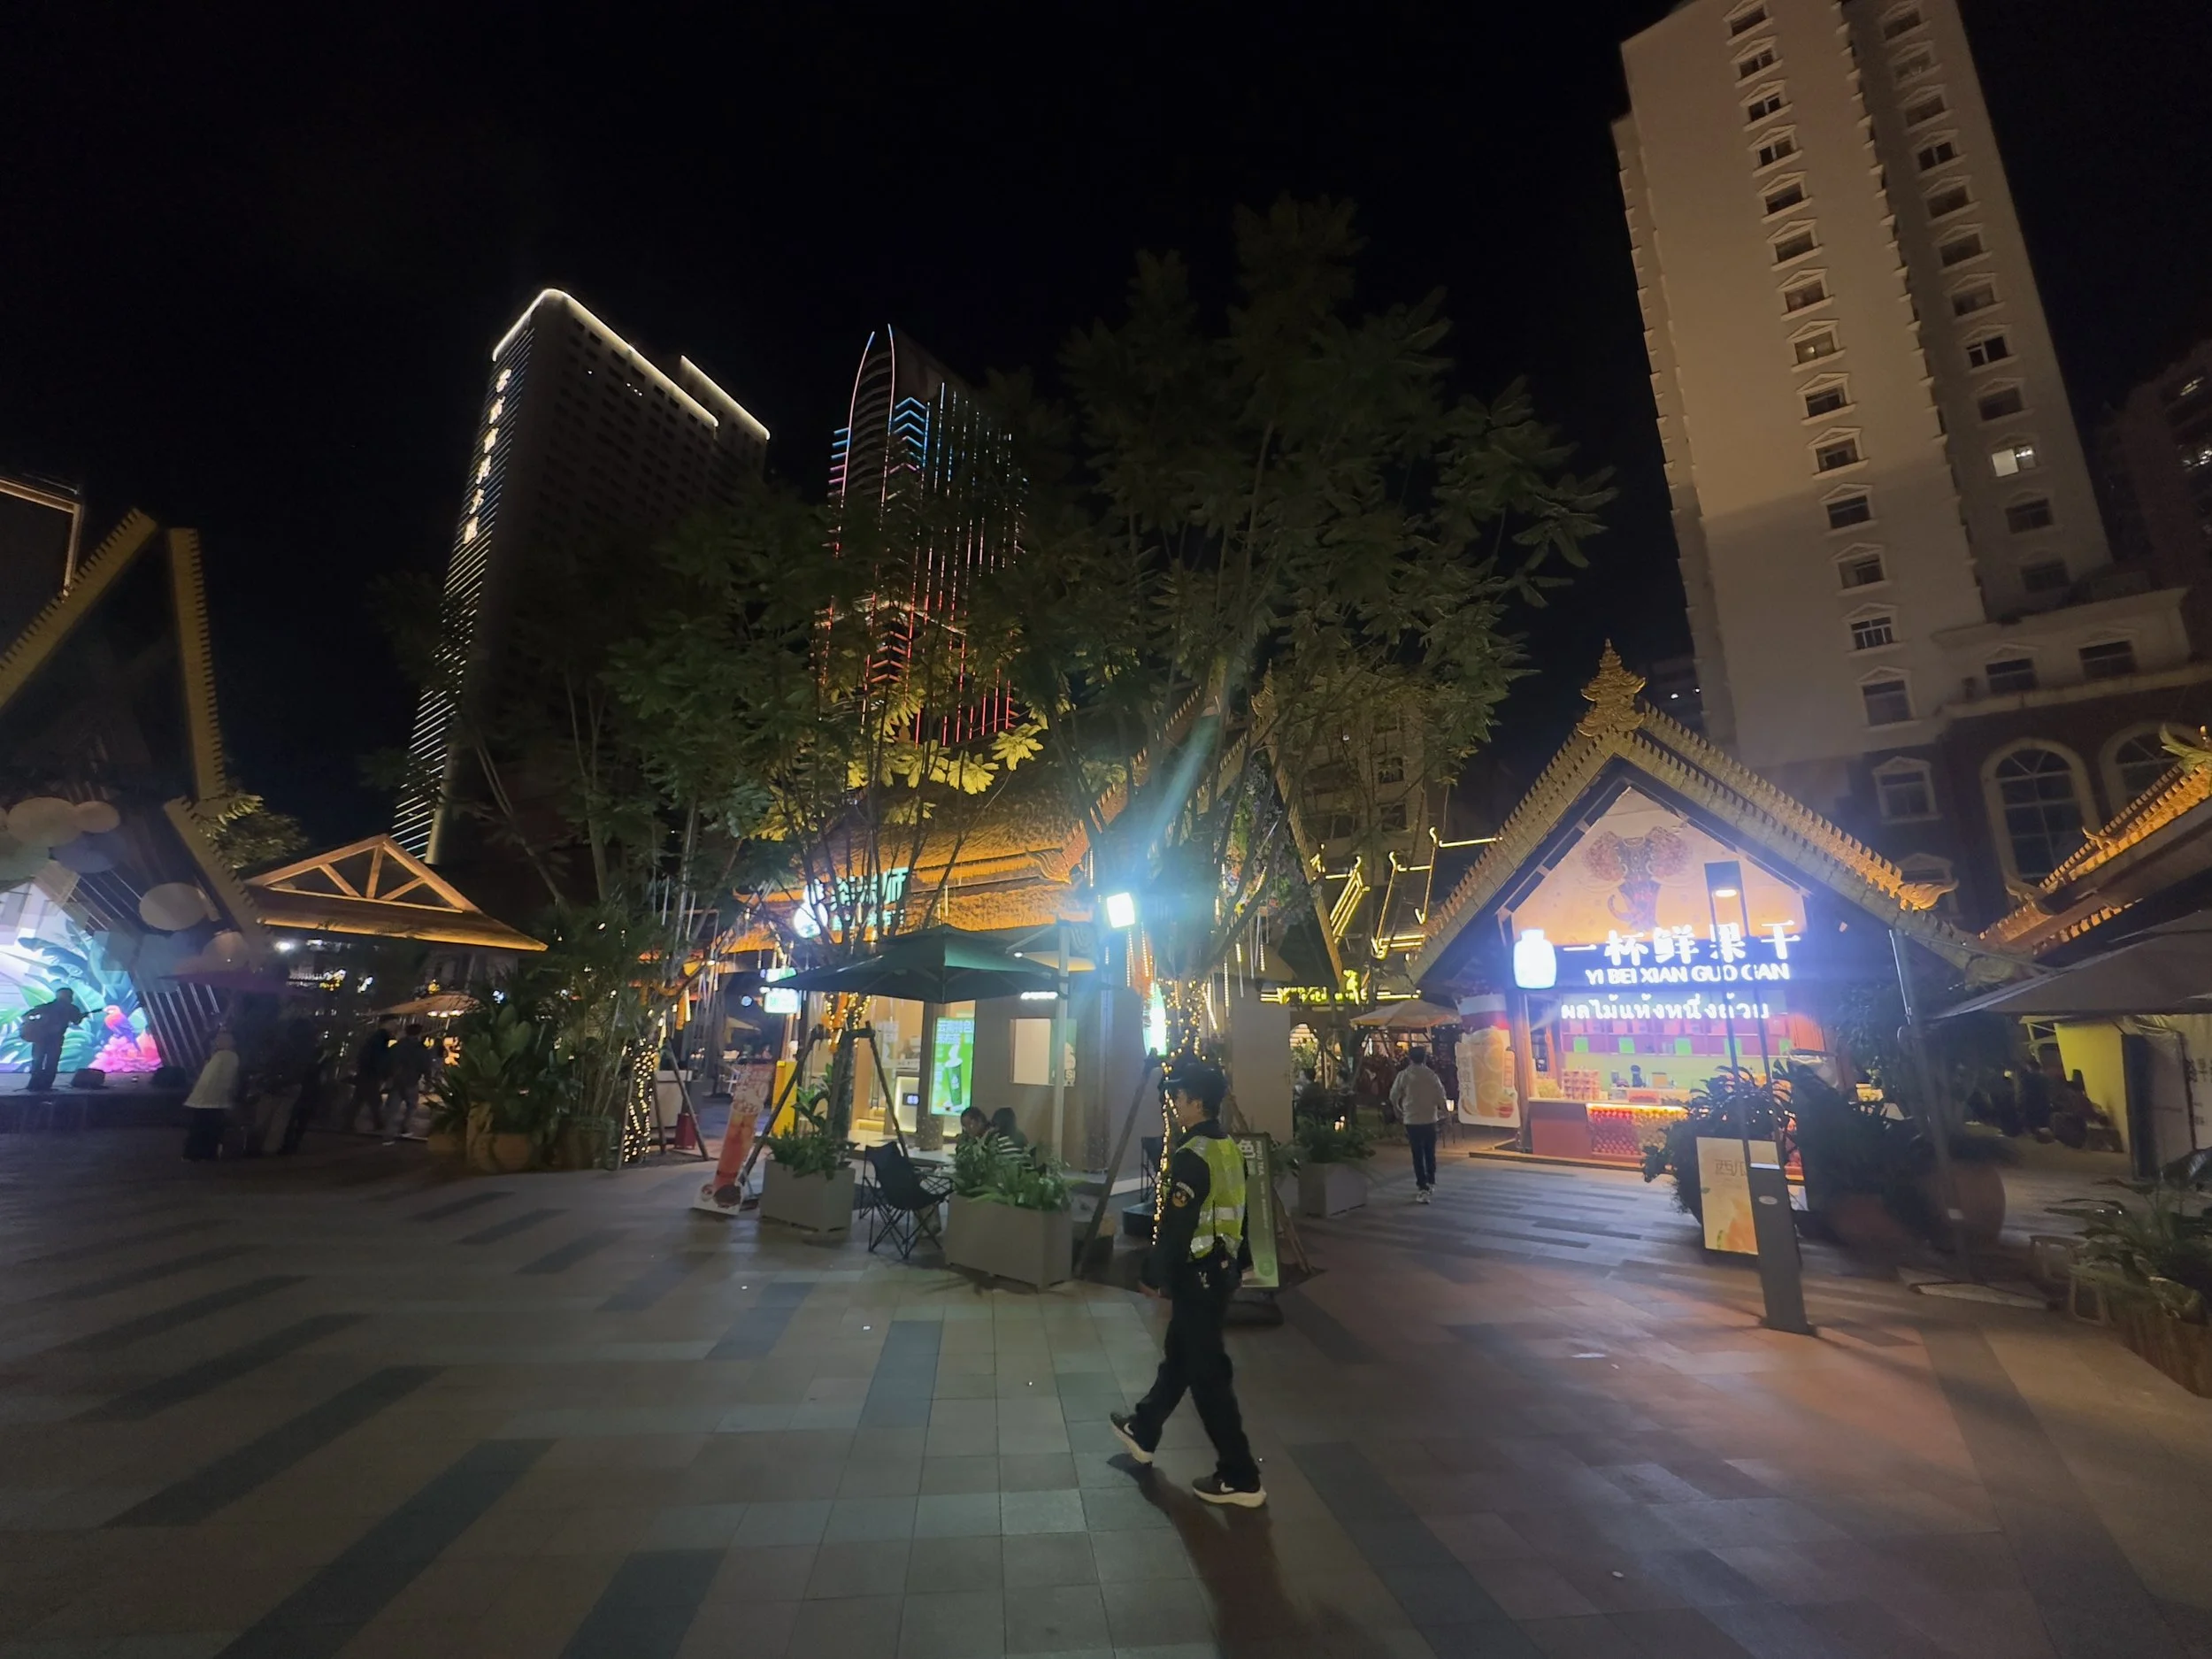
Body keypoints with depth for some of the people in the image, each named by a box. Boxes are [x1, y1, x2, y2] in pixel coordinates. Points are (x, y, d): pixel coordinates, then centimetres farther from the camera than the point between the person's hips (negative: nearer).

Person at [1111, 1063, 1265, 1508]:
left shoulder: (1192, 1156, -24)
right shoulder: (1230, 1148, 4)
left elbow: (1175, 1225, -22)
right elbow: (1235, 1212, 13)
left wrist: (1155, 1276, -12)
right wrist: (1241, 1260, 22)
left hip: (1197, 1275, -9)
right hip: (1223, 1269, 9)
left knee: (1208, 1374, 4)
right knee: (1179, 1355, 22)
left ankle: (1240, 1478, 14)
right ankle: (1142, 1431, 40)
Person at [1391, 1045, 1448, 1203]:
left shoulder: (1404, 1075, -5)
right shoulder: (1432, 1075, -3)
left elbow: (1394, 1096, 0)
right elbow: (1441, 1095, -4)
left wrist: (1398, 1110, 19)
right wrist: (1441, 1110, 17)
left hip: (1412, 1119, -2)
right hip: (1430, 1119, 2)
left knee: (1418, 1154, 0)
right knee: (1430, 1152, 19)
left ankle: (1422, 1189, -5)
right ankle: (1430, 1182, 32)